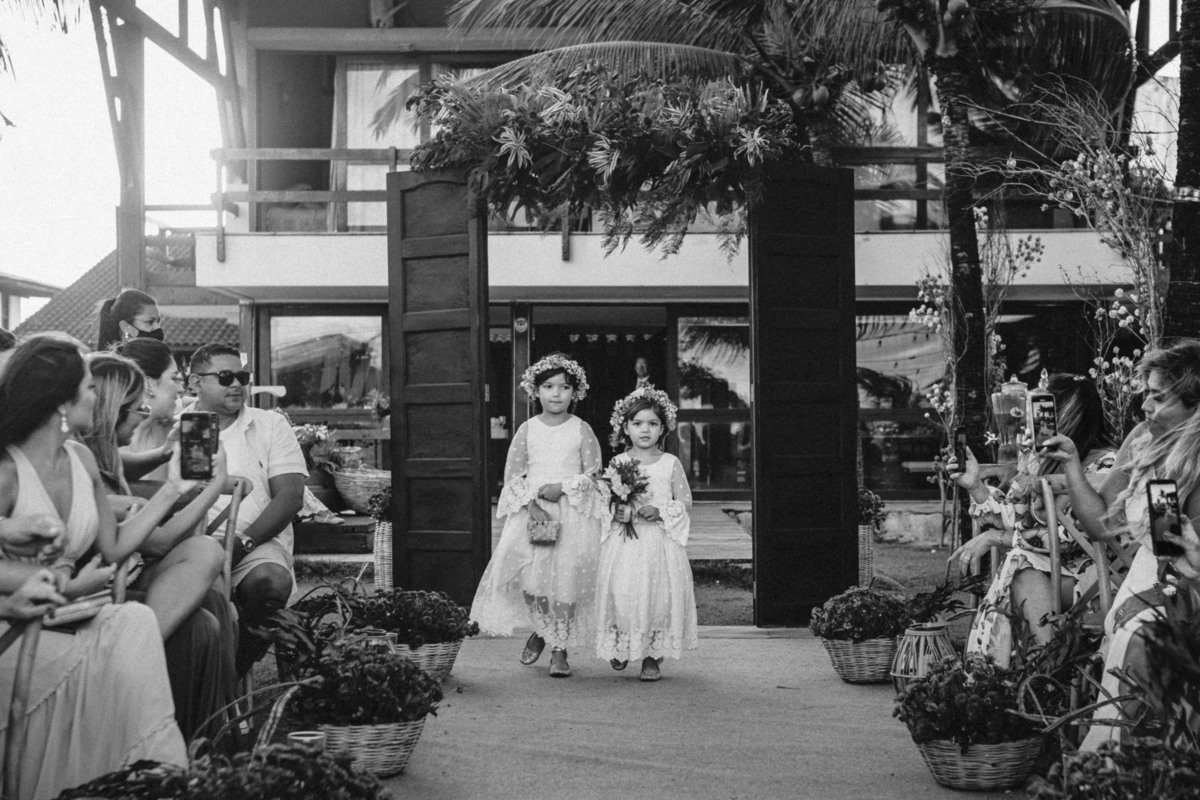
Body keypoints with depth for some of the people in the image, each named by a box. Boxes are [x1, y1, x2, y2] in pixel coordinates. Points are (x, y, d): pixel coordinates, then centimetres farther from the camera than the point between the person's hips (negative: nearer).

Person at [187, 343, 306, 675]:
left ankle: (235, 673, -15)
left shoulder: (270, 426, 14)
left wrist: (243, 542, -11)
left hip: (255, 542, 1)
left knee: (271, 581, -35)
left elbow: (290, 497, 3)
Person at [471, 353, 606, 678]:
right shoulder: (527, 430, 6)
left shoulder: (581, 430, 3)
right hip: (531, 512, 1)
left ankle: (560, 648, 5)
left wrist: (563, 487, -13)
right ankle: (540, 628, 12)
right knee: (525, 573, -14)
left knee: (566, 575, -7)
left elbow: (593, 475, 1)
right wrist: (531, 502, -10)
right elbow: (512, 477, 5)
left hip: (573, 513, -1)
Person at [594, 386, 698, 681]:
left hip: (660, 541, 0)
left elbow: (685, 502, 3)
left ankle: (652, 658, 7)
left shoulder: (670, 464, 3)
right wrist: (616, 511, -13)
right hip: (624, 542, 0)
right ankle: (620, 648, 18)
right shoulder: (616, 464, 6)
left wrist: (659, 510, -13)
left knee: (659, 593, -5)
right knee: (621, 592, -7)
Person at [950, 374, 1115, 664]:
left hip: (1082, 569, -3)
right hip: (1034, 566, 4)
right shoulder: (1034, 458, 9)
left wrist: (996, 538, -15)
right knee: (1028, 581, -31)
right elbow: (1012, 519, 11)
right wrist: (974, 485, -3)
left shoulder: (1104, 464, -10)